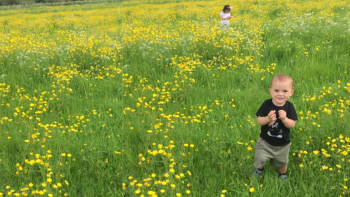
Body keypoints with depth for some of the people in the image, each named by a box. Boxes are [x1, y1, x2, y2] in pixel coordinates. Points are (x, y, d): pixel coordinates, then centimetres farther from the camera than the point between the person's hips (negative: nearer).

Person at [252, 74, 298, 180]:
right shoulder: (267, 104, -17)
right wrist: (267, 119, -34)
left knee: (282, 163, 19)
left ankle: (283, 174, 52)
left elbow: (292, 124, -17)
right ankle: (259, 169, 34)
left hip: (283, 144, 1)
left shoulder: (289, 107, -15)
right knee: (260, 159, -1)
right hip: (265, 141, -1)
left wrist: (284, 119, -36)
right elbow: (259, 121, -15)